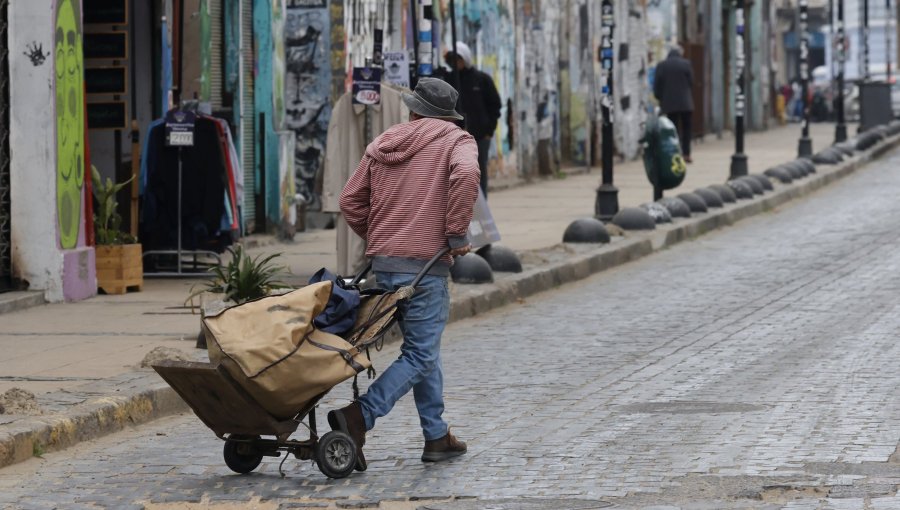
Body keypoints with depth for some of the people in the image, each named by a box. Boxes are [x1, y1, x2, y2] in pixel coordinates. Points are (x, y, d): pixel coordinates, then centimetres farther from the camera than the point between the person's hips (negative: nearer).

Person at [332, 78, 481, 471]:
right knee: (420, 354, -4)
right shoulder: (456, 140, 0)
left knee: (424, 349, 17)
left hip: (383, 262, 6)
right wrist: (456, 234, -15)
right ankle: (359, 416, -20)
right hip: (425, 262, -6)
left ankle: (437, 437, 20)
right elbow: (465, 175, -22)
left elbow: (350, 201, 11)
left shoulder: (383, 143, 15)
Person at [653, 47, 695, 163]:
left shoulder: (661, 66, 1)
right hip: (685, 103, -1)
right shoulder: (685, 64, -2)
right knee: (686, 128, 8)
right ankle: (686, 154, 1)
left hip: (669, 104, 1)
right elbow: (691, 82, 3)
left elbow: (657, 85, 2)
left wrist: (660, 99, 14)